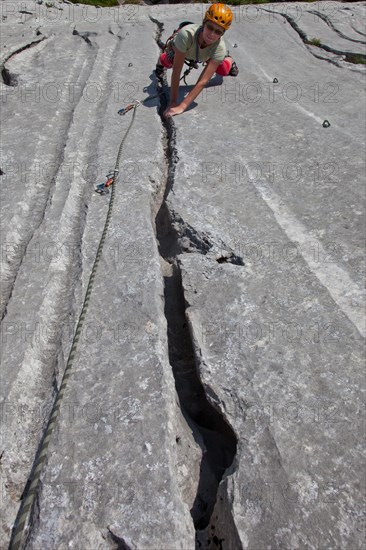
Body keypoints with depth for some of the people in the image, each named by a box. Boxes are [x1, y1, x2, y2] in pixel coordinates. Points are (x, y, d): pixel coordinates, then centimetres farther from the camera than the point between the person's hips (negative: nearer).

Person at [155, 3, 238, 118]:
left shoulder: (219, 48, -40)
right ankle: (162, 59, 16)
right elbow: (176, 71, -44)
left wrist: (181, 107, -54)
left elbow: (203, 81, -45)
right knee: (167, 63, -23)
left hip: (205, 54, 1)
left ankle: (228, 59, 27)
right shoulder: (187, 33, -46)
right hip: (180, 48, 0)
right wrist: (173, 102, -48)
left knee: (224, 71, -12)